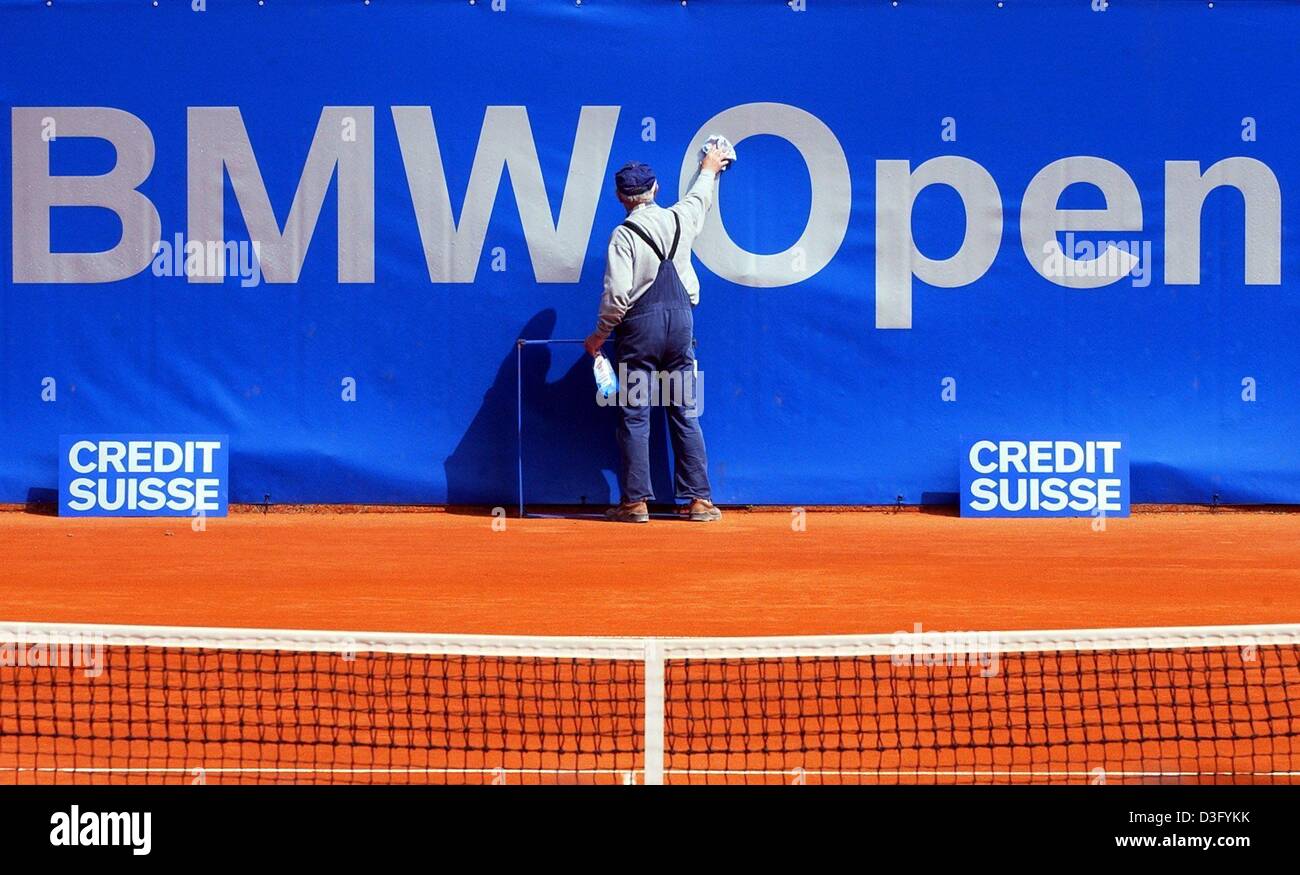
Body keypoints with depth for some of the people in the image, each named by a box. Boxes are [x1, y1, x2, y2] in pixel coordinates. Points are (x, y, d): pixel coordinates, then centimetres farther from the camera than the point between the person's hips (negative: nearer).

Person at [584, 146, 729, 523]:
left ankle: (635, 501, 0)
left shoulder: (624, 235, -9)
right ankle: (699, 499, 8)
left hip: (640, 326, -4)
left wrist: (600, 335, -1)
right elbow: (698, 198, 29)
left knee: (634, 416, 1)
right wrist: (708, 170, 49)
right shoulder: (680, 219, 4)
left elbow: (617, 295, -15)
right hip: (681, 321, 4)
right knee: (686, 414, 7)